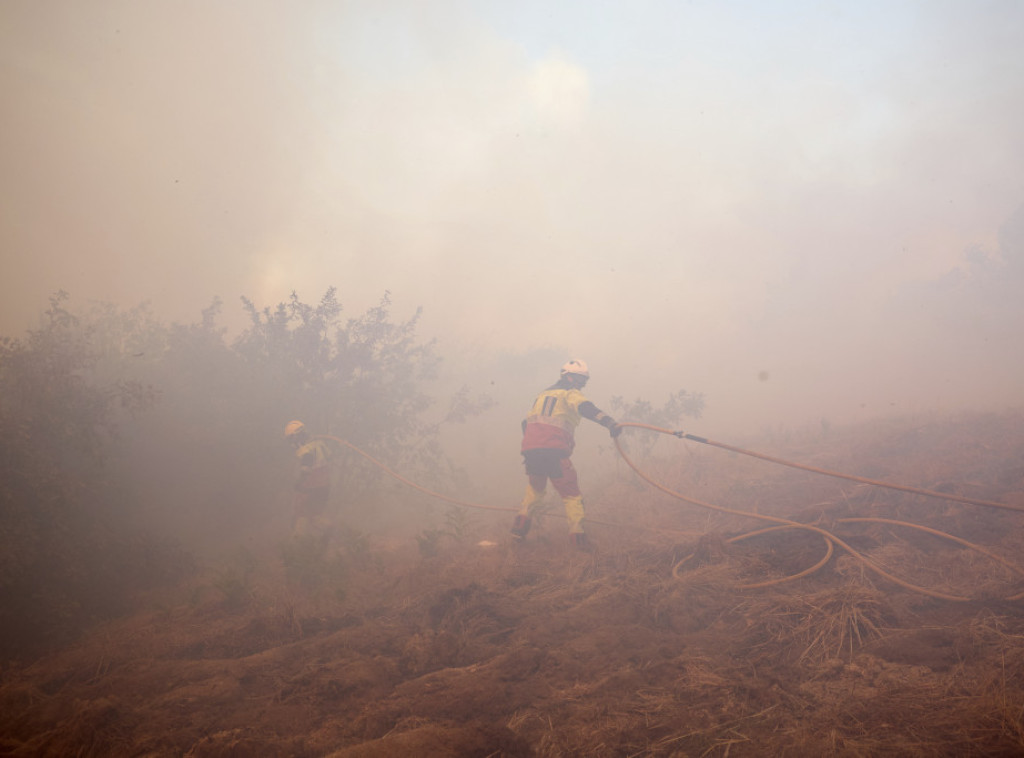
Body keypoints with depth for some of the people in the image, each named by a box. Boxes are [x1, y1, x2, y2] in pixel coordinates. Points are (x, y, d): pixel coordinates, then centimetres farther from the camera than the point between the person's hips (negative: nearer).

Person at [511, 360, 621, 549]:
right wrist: (609, 422, -29)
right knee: (571, 493, 3)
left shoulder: (542, 395, 29)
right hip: (554, 451, -6)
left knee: (535, 487, 30)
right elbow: (585, 408, -15)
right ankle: (577, 532, -9)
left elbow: (526, 423, 33)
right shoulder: (570, 394, 7)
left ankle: (523, 518, 16)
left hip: (529, 448, 6)